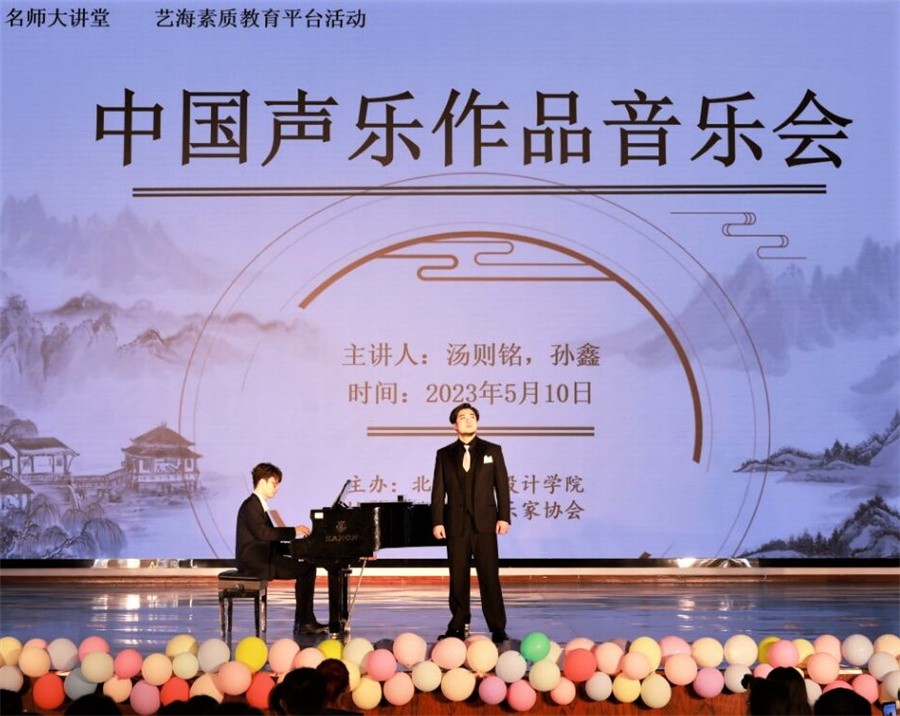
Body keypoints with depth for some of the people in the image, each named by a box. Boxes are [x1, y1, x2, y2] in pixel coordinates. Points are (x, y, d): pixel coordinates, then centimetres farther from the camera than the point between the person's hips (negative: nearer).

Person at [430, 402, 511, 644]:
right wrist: (437, 522, -3)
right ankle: (458, 626, 12)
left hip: (485, 522, -1)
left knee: (489, 576, -3)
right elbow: (438, 491, 5)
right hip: (456, 524, 1)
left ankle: (497, 628, 2)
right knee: (458, 578, 4)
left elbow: (502, 486, 4)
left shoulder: (492, 451, 7)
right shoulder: (444, 455, 8)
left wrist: (503, 517, -4)